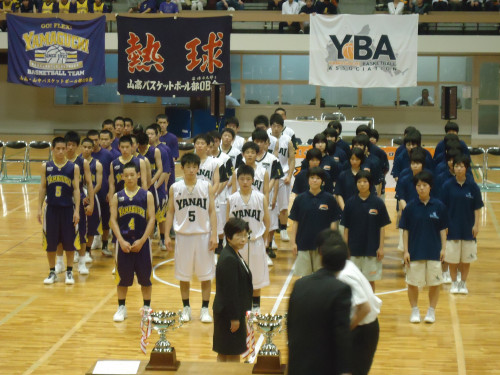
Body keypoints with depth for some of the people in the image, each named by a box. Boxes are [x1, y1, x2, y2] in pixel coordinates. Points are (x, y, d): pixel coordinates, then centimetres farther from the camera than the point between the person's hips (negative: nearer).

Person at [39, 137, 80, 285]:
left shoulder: (74, 167, -2)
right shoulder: (46, 167, 2)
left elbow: (76, 189, -3)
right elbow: (42, 188, 5)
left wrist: (77, 211, -8)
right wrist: (39, 209, 0)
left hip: (68, 208, -1)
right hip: (51, 208, 1)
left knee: (69, 242, 5)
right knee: (50, 242, 6)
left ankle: (69, 272, 18)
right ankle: (52, 272, 19)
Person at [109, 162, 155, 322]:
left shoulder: (147, 195, 0)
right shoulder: (117, 196, 3)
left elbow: (151, 219, -3)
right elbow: (113, 220, 0)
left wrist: (142, 240, -11)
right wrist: (121, 241, -11)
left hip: (142, 242, -1)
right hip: (123, 242, 1)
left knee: (145, 276, 6)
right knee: (122, 276, 7)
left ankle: (147, 307, 18)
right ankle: (121, 308, 19)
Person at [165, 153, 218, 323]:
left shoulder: (207, 187, -1)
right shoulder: (175, 188, 1)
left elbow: (212, 211, 0)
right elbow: (170, 212, 5)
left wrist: (214, 235, -7)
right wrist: (167, 235, 0)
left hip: (203, 234, -1)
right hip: (183, 235, 1)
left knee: (206, 274, 2)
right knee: (183, 274, 7)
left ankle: (205, 309, 12)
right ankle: (186, 308, 20)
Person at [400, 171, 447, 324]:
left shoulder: (438, 206, -2)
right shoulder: (410, 207, -3)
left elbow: (442, 229, 3)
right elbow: (405, 230, 0)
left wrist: (443, 248, -2)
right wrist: (406, 251, -4)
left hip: (434, 252, 0)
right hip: (414, 252, 0)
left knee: (434, 283, 7)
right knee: (412, 283, 6)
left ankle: (431, 311, 22)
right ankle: (415, 310, 23)